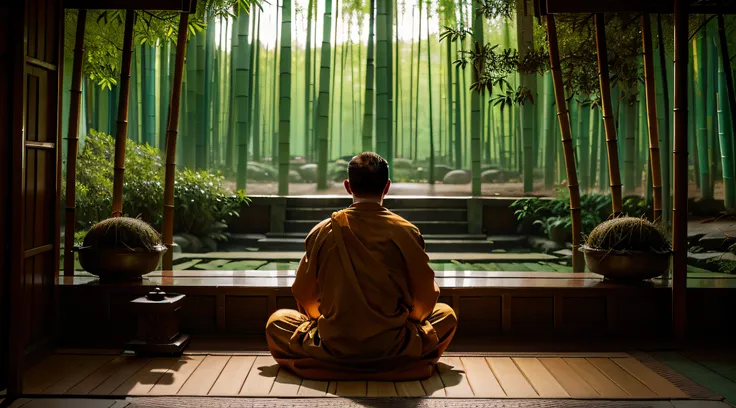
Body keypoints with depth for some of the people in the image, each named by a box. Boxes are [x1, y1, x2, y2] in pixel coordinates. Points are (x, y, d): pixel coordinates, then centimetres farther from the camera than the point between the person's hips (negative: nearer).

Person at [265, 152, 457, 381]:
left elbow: (304, 297, 4)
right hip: (394, 354, 0)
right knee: (446, 314, 25)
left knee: (277, 321, 26)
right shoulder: (406, 232, -7)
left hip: (333, 349, 1)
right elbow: (425, 298, 0)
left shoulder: (323, 231, -4)